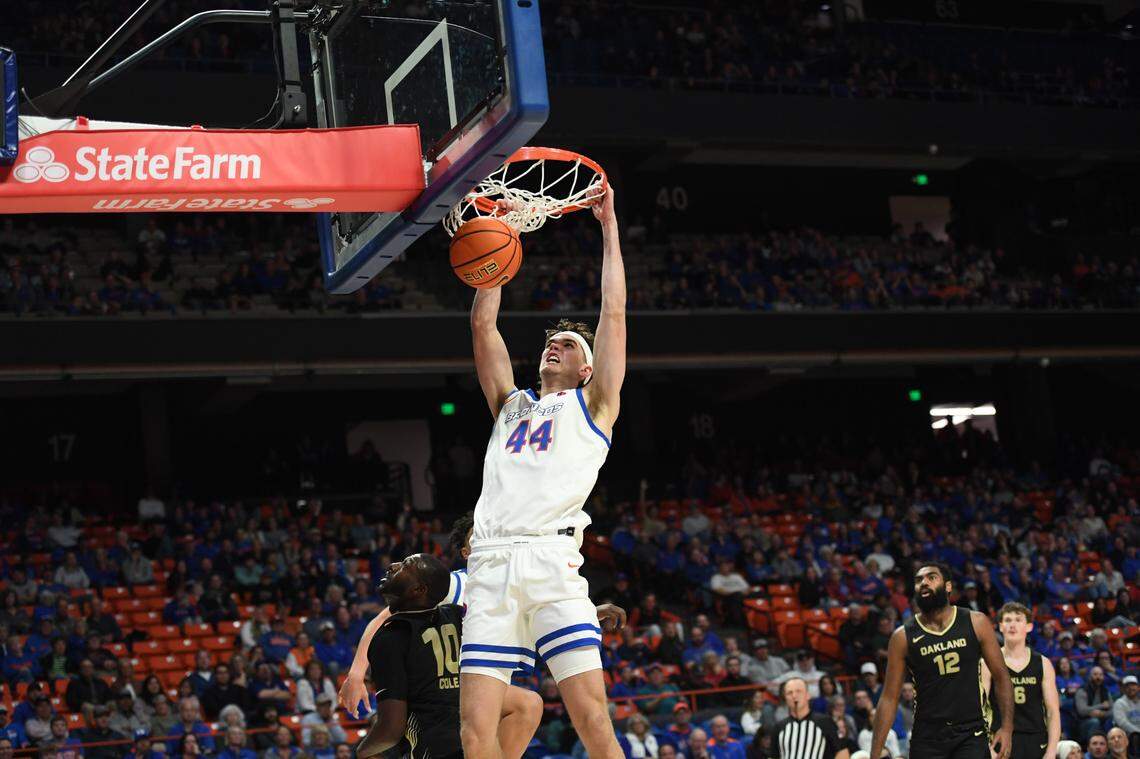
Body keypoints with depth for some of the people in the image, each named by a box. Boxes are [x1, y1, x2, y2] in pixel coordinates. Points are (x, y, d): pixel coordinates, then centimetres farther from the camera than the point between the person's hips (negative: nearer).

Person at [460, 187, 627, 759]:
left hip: (551, 561, -4)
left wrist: (609, 228, 16)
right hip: (489, 565, 4)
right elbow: (483, 326, 26)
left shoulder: (592, 405, 20)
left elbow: (614, 314, 13)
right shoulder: (512, 405, 30)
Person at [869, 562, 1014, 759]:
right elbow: (889, 698, 1)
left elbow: (1001, 676, 6)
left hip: (971, 735, -1)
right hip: (926, 740, 1)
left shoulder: (975, 623, 0)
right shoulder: (903, 637, -1)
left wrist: (1007, 727, -5)